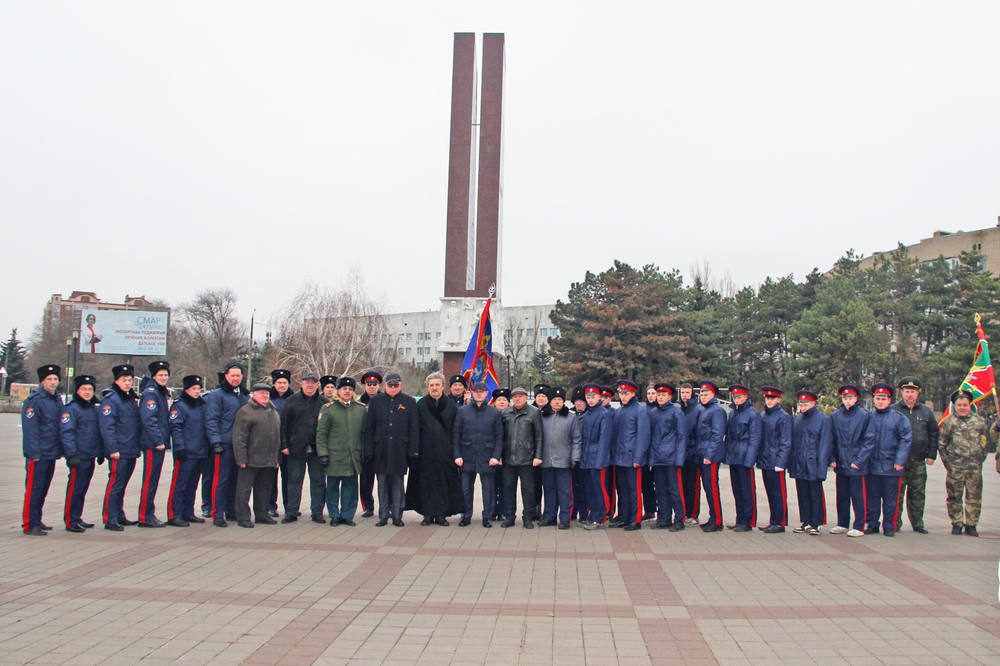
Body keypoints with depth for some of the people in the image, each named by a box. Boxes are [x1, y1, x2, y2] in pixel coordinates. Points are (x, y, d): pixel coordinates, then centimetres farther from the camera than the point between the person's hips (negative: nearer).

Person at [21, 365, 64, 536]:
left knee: (43, 489, 14)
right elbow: (29, 429, -15)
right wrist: (34, 453, -19)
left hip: (52, 453, 8)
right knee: (34, 489, -4)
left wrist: (60, 449, 14)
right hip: (37, 454, -8)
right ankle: (29, 525, 1)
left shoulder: (57, 399, 13)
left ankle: (37, 521, 23)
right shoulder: (34, 401, -11)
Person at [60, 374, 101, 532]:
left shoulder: (95, 408, 15)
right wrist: (72, 454, -21)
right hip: (79, 457, -7)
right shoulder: (71, 408, -8)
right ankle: (70, 521, 2)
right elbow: (66, 433, -14)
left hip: (91, 456, 7)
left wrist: (101, 452, 21)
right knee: (75, 488, -5)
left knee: (83, 488, 13)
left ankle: (77, 518, 22)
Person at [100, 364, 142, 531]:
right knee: (115, 484, -7)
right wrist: (113, 449, -21)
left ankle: (119, 516, 24)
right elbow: (106, 427, -17)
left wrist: (137, 445, 19)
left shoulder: (132, 398, 16)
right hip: (118, 452, -8)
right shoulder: (110, 399, -10)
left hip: (131, 451, 8)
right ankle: (109, 520, -3)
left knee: (122, 485, 15)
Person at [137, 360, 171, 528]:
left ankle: (149, 515, 19)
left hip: (159, 443, 9)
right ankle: (145, 517, -1)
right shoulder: (150, 393, -12)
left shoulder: (162, 393, 18)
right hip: (152, 444, -9)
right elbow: (148, 419, -20)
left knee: (153, 479, 13)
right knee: (150, 480, -5)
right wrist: (158, 441, -22)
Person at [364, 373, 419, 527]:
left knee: (397, 482, 3)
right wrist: (369, 451, 0)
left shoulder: (409, 402, 4)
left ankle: (397, 516, 11)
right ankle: (383, 516, 14)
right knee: (382, 483, 6)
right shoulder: (375, 401, 7)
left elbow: (414, 428, 3)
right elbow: (369, 428, 7)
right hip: (380, 450, 1)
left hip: (400, 450, -1)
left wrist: (413, 451, -4)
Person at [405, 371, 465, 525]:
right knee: (426, 483, 2)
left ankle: (441, 514, 9)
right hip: (426, 451, 0)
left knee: (444, 482, 0)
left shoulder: (451, 405, 7)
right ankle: (428, 514, 11)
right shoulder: (421, 405, 6)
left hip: (445, 451, 0)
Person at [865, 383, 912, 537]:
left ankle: (889, 526, 14)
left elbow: (905, 440, -3)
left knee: (890, 499, 4)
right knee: (872, 498, 8)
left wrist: (900, 461, -10)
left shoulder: (898, 418, 1)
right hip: (871, 466, 2)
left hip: (891, 467, -2)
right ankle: (872, 524, 18)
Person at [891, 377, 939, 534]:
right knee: (897, 493, -2)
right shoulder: (893, 410, 1)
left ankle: (917, 523, 18)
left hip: (919, 461, 3)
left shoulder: (926, 411, 10)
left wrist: (931, 455, 8)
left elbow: (933, 434, 14)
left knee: (918, 493, 8)